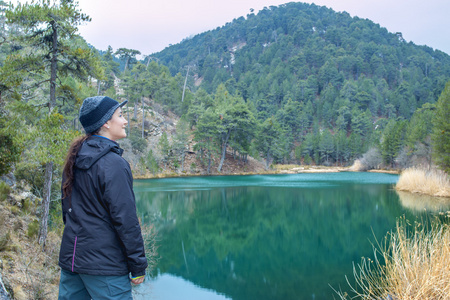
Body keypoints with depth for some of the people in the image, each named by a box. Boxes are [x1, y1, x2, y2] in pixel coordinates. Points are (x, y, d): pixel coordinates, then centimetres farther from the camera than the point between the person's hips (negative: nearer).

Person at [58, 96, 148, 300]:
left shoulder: (75, 160, 8)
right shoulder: (112, 164, -17)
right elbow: (125, 219, -18)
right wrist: (138, 266, -12)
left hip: (70, 258, 8)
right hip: (104, 264, -8)